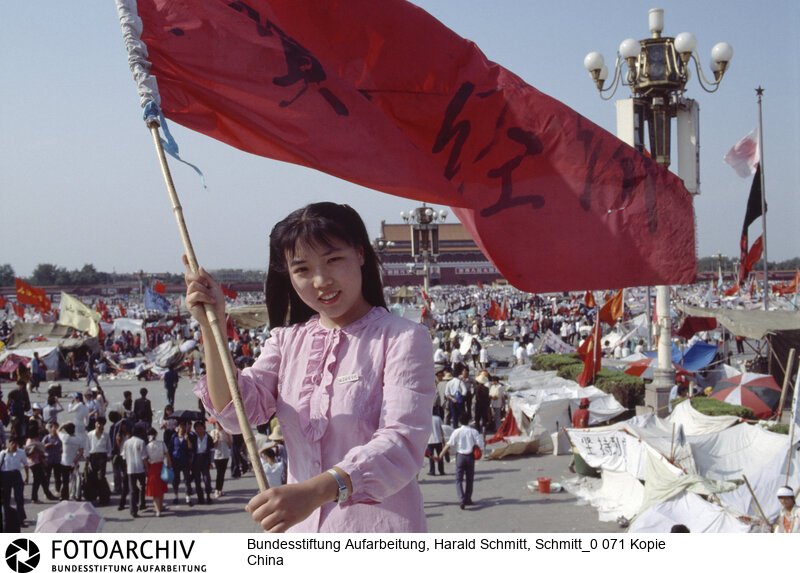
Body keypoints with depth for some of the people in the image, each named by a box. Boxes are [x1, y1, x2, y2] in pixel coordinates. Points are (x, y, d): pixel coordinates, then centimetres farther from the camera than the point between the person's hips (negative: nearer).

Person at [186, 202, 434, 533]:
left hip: (380, 532, -5)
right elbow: (237, 413, -1)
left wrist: (315, 491, -37)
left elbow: (401, 444, -21)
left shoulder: (402, 339, -9)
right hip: (301, 529, 5)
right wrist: (212, 329, -14)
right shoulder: (286, 341, 10)